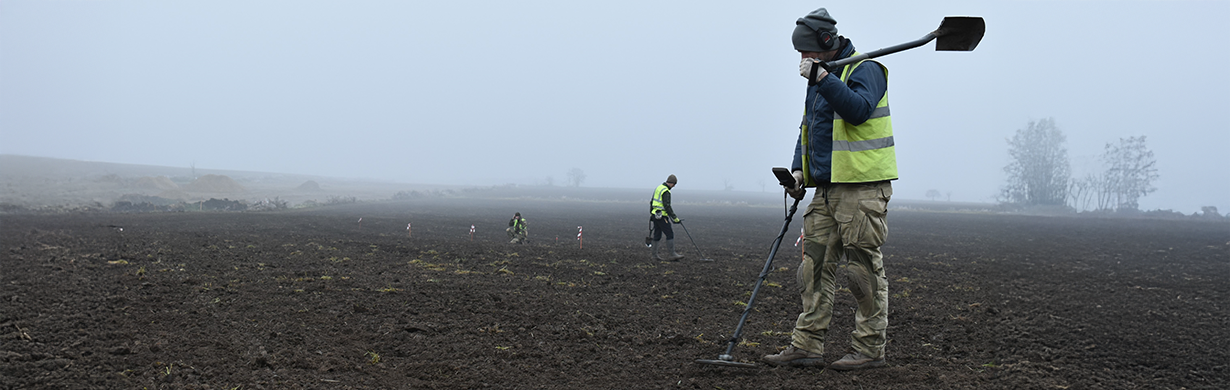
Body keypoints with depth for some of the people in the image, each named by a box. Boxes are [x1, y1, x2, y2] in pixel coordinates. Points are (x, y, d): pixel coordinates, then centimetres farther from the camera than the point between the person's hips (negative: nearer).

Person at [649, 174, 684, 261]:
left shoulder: (659, 187, 12)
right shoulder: (666, 192, -17)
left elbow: (652, 202, 19)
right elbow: (667, 207, -23)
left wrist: (651, 213, 28)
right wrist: (675, 218, -19)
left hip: (655, 215, 10)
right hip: (661, 216, -10)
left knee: (657, 235, 13)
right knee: (670, 234, -6)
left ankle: (654, 254, 16)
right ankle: (672, 254, -5)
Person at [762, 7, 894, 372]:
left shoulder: (865, 69, -8)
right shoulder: (818, 79, 19)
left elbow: (858, 110, -27)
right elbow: (807, 129, 26)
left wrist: (822, 77, -27)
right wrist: (799, 168, 12)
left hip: (862, 189, -9)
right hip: (826, 188, 9)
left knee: (865, 269, -4)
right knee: (814, 266, 5)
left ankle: (869, 348, 3)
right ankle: (806, 345, 7)